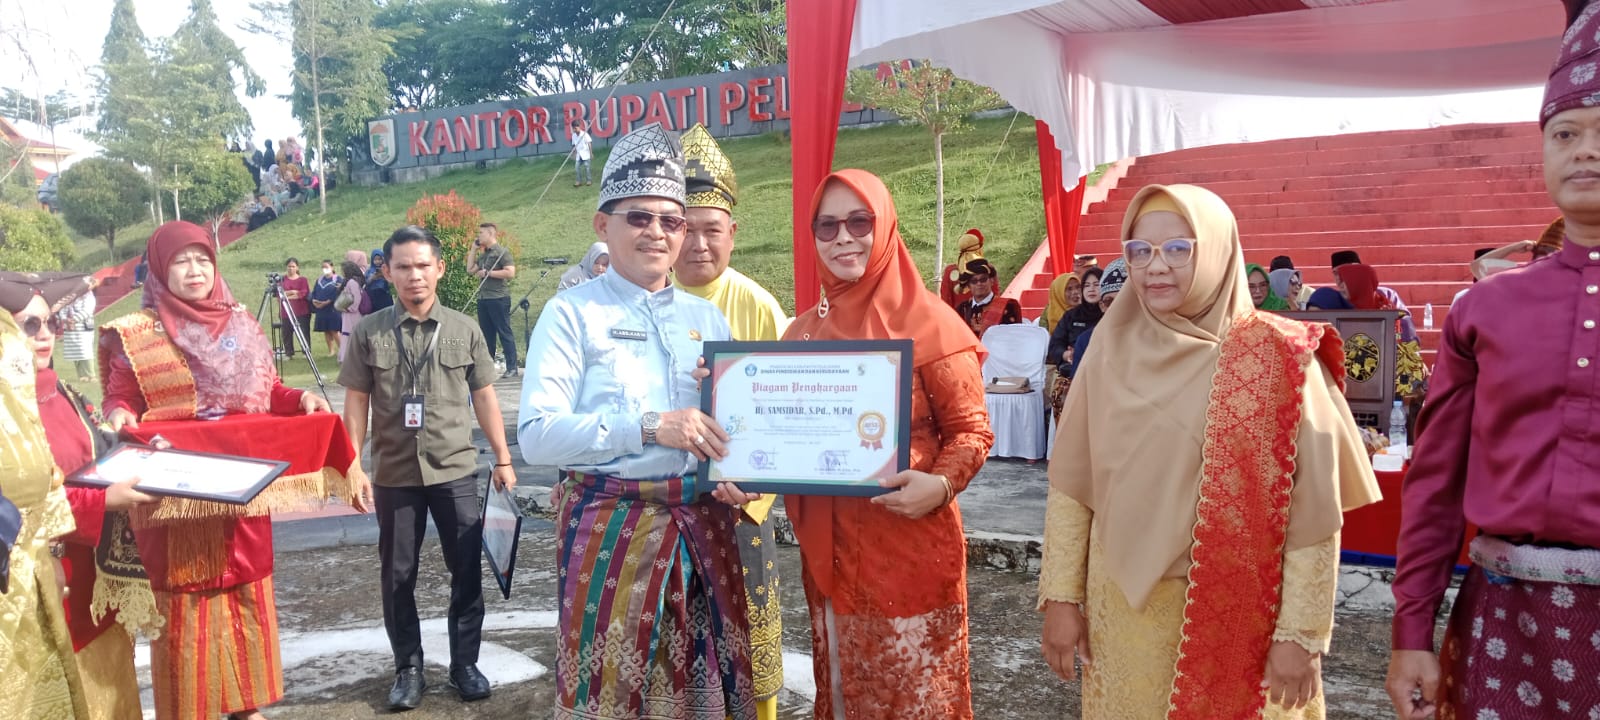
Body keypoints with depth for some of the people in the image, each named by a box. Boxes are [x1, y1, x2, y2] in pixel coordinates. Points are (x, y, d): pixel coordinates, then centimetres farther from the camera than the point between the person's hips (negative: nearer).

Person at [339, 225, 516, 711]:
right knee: (398, 576, 9)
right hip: (394, 474, 0)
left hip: (456, 470, 0)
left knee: (467, 570, 5)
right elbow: (356, 403, 3)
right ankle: (408, 668, 24)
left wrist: (502, 459, 5)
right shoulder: (369, 333, 0)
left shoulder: (464, 330, 2)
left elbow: (484, 397, 7)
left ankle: (465, 663, 20)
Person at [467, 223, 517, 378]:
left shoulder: (502, 251, -7)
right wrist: (473, 249, 14)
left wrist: (488, 273, -13)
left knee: (504, 333, -7)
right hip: (483, 299, 8)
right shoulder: (483, 254, 19)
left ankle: (512, 368, -6)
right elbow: (471, 269, 17)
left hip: (498, 298, -8)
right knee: (486, 334, 11)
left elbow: (511, 272, -17)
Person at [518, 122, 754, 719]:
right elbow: (535, 436, -15)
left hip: (700, 528, 5)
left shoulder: (706, 318, 10)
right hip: (611, 527, -4)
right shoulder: (572, 314, -5)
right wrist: (649, 428, -24)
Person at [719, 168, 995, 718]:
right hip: (827, 546, 5)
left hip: (909, 544, -5)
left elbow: (972, 430, -7)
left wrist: (943, 484, -24)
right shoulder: (802, 332, 7)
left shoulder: (929, 323, -8)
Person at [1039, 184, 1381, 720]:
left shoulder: (1277, 359, -11)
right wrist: (1062, 595, 0)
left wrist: (1301, 634, -11)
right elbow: (1071, 486, 2)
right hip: (1123, 610, 3)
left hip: (1238, 615, -3)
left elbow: (1315, 510, -10)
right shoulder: (1112, 352, -1)